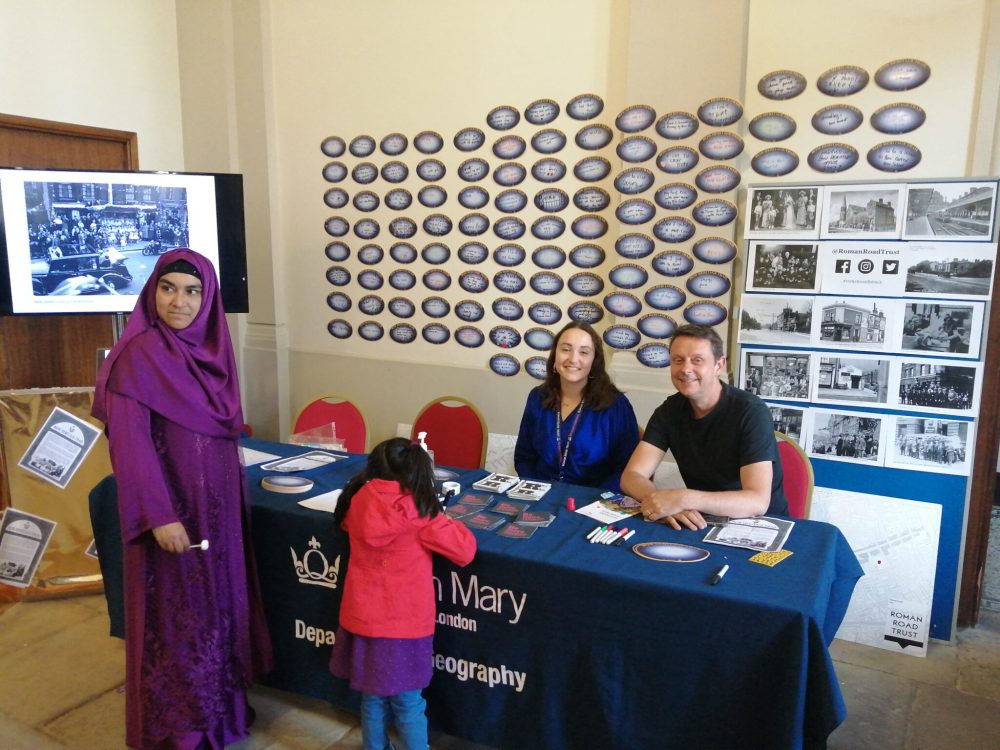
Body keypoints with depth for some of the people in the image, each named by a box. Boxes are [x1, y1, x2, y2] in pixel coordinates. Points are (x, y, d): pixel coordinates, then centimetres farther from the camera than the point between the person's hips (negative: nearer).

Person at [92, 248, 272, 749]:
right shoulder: (139, 355, -16)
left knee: (218, 604, 18)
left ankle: (219, 707, 36)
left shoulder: (210, 349, 5)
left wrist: (234, 499, 14)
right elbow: (129, 442, -20)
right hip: (171, 509, -7)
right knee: (176, 616, 6)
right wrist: (159, 515, -24)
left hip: (216, 505, 7)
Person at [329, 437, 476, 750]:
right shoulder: (417, 509, -17)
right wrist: (439, 521, 3)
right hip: (403, 625, -4)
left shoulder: (358, 500, -4)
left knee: (372, 701, 22)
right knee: (408, 705, 14)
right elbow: (466, 551, -13)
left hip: (362, 619, 4)